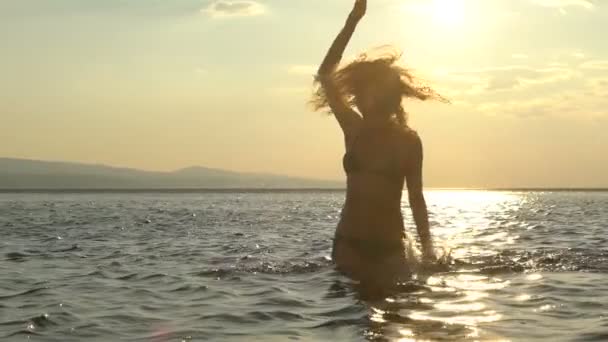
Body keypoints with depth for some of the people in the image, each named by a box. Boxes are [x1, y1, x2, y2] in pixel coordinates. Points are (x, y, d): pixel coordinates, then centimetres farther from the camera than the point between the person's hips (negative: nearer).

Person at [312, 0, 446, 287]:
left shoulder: (408, 140, -2)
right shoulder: (353, 130, 3)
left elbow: (416, 197, 2)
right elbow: (325, 76, -3)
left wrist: (427, 247, -6)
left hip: (389, 247, -2)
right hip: (349, 244, 2)